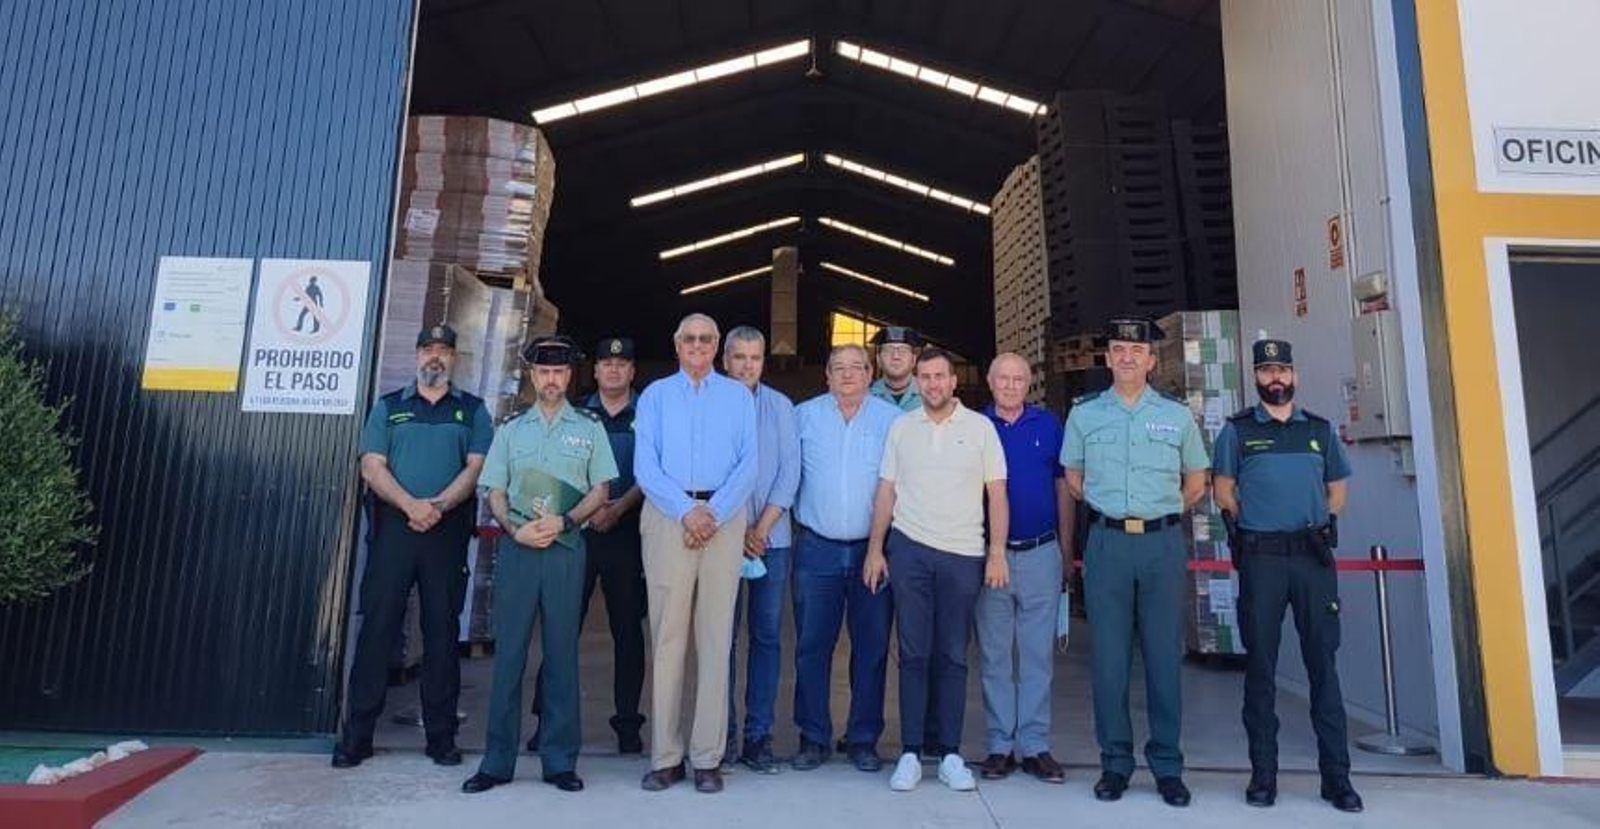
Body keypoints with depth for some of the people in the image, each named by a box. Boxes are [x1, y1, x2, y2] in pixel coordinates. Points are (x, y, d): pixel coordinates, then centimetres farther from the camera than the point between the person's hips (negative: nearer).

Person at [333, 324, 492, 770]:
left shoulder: (472, 410, 11)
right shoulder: (388, 407, 13)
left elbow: (476, 467, 0)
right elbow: (372, 467, 2)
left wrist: (437, 506, -15)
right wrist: (411, 505, -14)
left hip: (448, 529, 0)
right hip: (393, 526, 1)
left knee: (443, 630, 3)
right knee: (377, 625, 0)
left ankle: (441, 734, 11)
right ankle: (357, 734, 11)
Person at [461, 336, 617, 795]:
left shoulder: (589, 427, 9)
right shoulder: (511, 429, 14)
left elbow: (599, 490, 4)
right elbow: (496, 492, 10)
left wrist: (562, 521, -12)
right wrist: (516, 529, -8)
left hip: (566, 547, -1)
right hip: (516, 546, 1)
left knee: (561, 651, 3)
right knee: (509, 650, 3)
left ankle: (560, 760, 11)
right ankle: (497, 760, 12)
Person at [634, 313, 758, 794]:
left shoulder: (738, 396, 14)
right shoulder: (655, 395, 14)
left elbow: (749, 464, 3)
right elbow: (645, 466, 2)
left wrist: (713, 512, -11)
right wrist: (686, 511, -11)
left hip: (724, 519, 0)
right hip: (667, 516, 0)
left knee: (716, 635, 0)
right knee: (667, 634, 0)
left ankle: (707, 757, 8)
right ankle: (665, 756, 8)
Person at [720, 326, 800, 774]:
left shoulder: (780, 406, 8)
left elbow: (790, 471, 3)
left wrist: (762, 527, -6)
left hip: (772, 536, 2)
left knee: (767, 635, 4)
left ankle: (758, 735, 13)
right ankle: (723, 734, 13)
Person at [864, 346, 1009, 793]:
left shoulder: (980, 427, 3)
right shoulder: (900, 427, 7)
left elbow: (997, 494, 3)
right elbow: (886, 491, 8)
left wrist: (997, 553, -4)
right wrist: (875, 549, 3)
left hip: (964, 555, -1)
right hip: (910, 550, 1)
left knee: (953, 657, 7)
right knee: (913, 654, 5)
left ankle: (951, 754, 17)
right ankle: (910, 753, 14)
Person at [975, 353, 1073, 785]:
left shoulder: (1049, 425, 6)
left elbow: (1063, 489, 10)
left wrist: (1066, 550, 7)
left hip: (1041, 554, 1)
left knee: (1038, 653, 6)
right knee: (994, 655, 6)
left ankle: (1035, 745, 16)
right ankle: (1000, 745, 17)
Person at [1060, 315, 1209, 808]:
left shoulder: (1176, 415, 7)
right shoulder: (1084, 413, 7)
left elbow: (1196, 482, 16)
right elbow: (1073, 479, 15)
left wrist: (1159, 514, 13)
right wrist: (1112, 511, 12)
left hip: (1163, 544, 0)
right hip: (1107, 543, 0)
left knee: (1164, 657, 5)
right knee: (1109, 657, 4)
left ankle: (1167, 766, 18)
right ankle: (1115, 762, 16)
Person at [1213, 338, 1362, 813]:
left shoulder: (1320, 428, 13)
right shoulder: (1238, 430, 6)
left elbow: (1336, 486, 19)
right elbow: (1223, 490, 6)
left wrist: (1327, 522, 5)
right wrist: (1248, 524, -3)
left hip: (1313, 555, 2)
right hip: (1261, 557, -2)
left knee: (1324, 663, 4)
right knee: (1261, 666, 4)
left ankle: (1336, 776, 13)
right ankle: (1263, 773, 12)